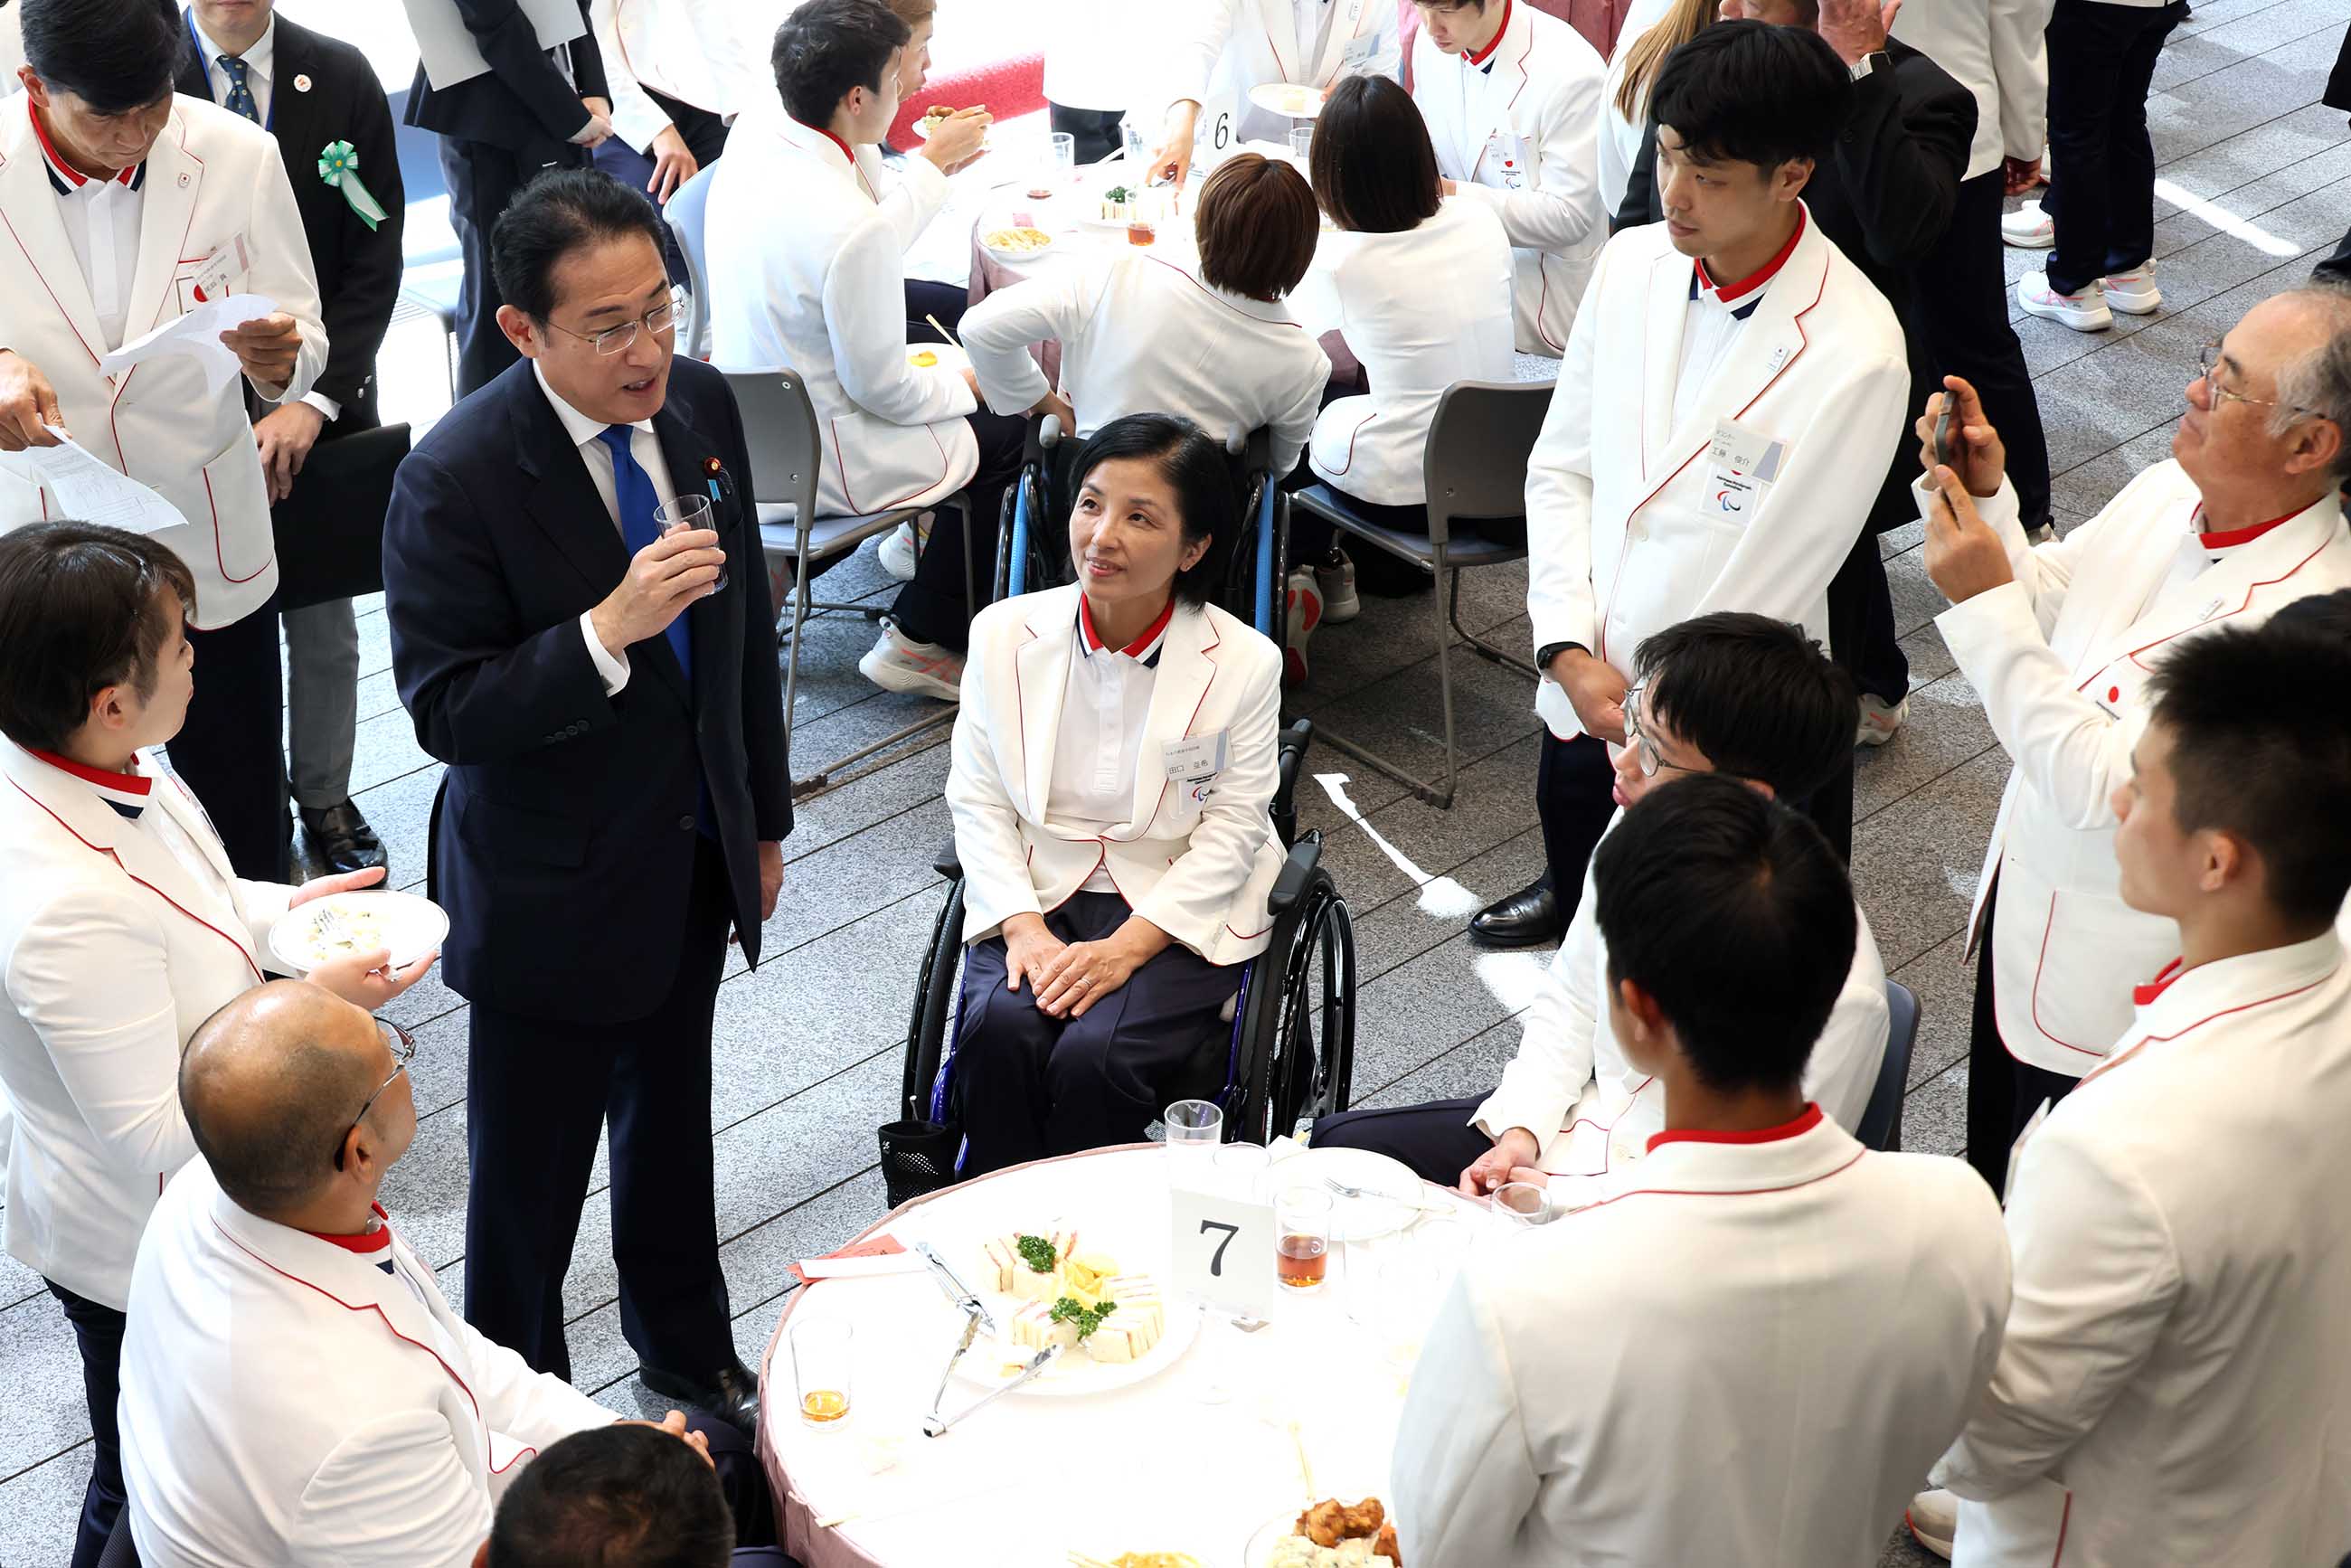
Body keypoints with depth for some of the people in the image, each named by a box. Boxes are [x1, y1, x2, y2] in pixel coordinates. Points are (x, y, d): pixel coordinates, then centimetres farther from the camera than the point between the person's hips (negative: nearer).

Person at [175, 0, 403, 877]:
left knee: (325, 630, 14)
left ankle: (326, 799, 34)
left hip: (320, 408, 2)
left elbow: (375, 259, -4)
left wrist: (314, 400, -14)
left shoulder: (343, 80, -3)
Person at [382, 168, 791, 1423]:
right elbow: (444, 710, -24)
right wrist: (608, 632, -37)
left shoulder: (701, 405, -6)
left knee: (672, 1123, 27)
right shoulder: (458, 476, -25)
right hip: (551, 894, -6)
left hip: (694, 861, 6)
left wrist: (763, 820, 11)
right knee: (530, 1177, 12)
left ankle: (686, 1348, 50)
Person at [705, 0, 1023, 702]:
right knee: (1002, 433, 13)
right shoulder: (854, 228, -34)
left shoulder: (745, 154, -8)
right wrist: (965, 383, -2)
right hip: (819, 466, -9)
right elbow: (883, 390, -21)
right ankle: (919, 641, 21)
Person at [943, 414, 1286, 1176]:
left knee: (1095, 1055, -27)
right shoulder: (1004, 634, 0)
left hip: (1176, 914, -2)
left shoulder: (1243, 664, -7)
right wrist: (1023, 926, -13)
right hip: (1037, 899, 2)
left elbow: (1230, 833, -7)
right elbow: (977, 799, 2)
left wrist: (1126, 947, -17)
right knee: (999, 1029, -26)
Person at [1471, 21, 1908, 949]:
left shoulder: (1856, 356, -25)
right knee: (1576, 859, 32)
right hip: (1578, 684, 5)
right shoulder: (1633, 262, -7)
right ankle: (1567, 900, 64)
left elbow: (1770, 584, -21)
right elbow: (1562, 466, -1)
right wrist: (1571, 654, -11)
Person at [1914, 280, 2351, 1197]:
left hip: (2104, 987, -8)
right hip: (2022, 915, 8)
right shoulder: (2169, 492, -8)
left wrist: (1987, 602, -34)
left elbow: (2108, 788, -34)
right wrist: (1985, 499, -13)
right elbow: (2046, 599, 6)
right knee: (1990, 1178, 30)